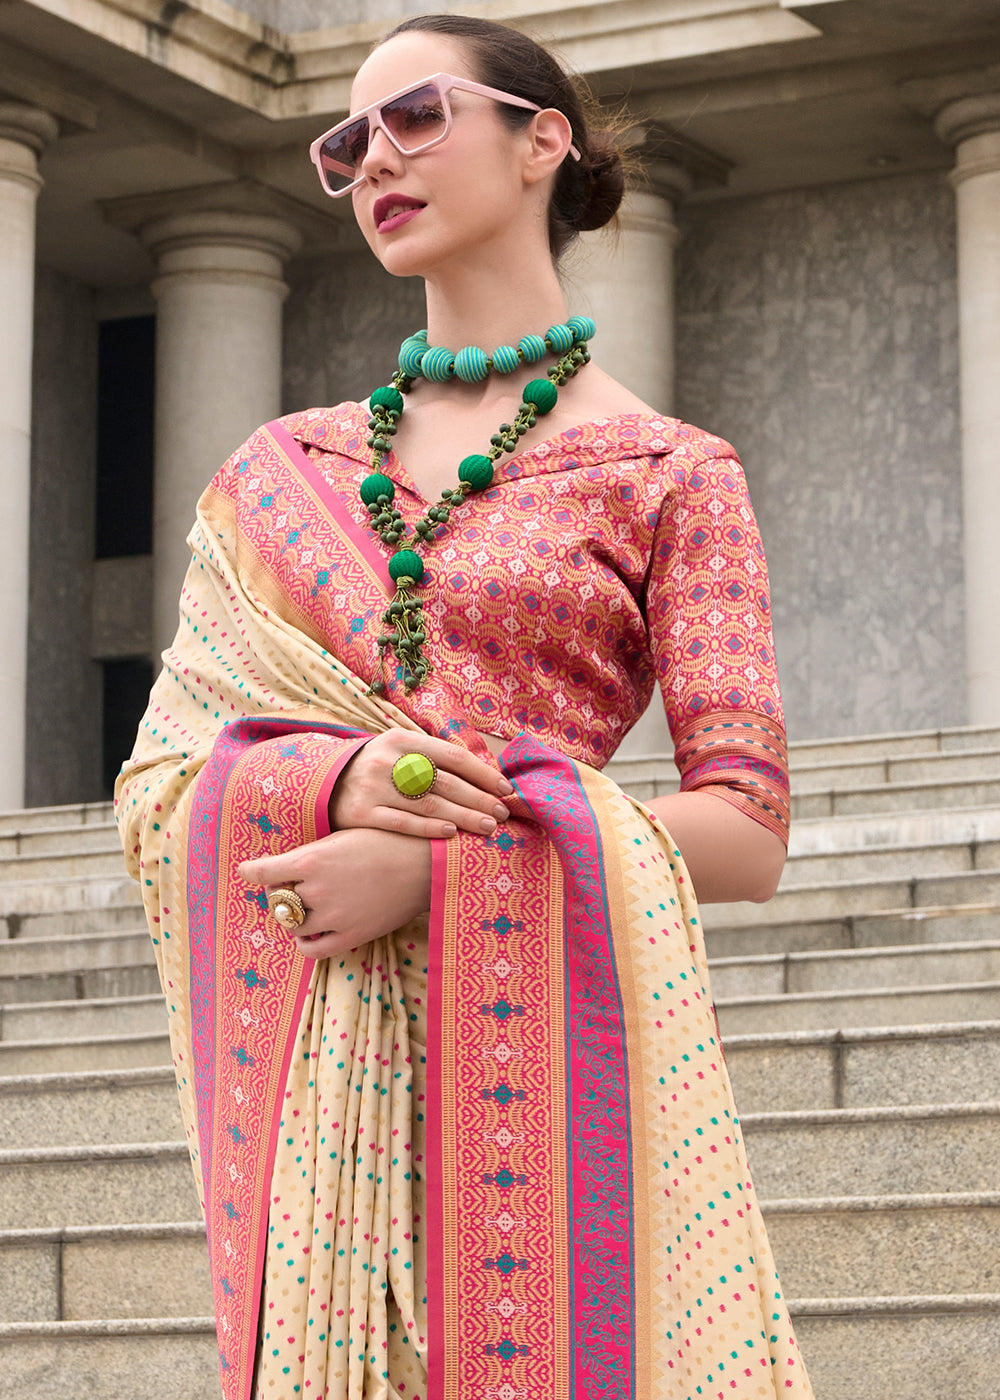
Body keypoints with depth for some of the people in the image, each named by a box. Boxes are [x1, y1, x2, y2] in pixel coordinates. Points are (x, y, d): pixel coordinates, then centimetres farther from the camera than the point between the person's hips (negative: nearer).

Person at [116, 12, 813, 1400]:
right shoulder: (280, 472, 15)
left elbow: (745, 833, -3)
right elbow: (156, 785, 11)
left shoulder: (671, 475, 4)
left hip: (544, 1037, -3)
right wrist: (337, 783, -11)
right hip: (311, 1060, 3)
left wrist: (436, 867, -14)